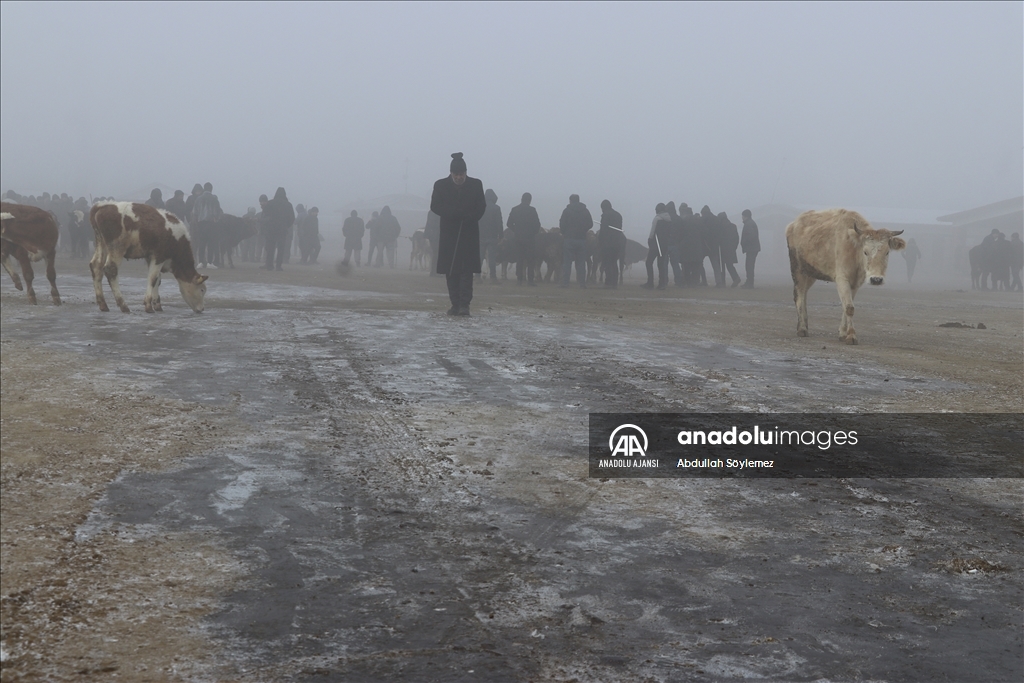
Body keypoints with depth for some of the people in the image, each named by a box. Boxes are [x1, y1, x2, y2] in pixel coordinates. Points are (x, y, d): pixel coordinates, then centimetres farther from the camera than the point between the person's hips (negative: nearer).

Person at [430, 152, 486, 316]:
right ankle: (455, 304, 7)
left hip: (469, 233, -1)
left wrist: (469, 218, -16)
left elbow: (481, 207, 3)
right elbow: (435, 206, -2)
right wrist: (453, 213, -16)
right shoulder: (441, 185, 3)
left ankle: (464, 304, -10)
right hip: (449, 233, 1)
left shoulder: (476, 184, 3)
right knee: (451, 271, 1)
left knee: (467, 270, -7)